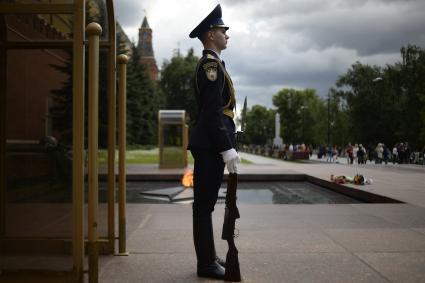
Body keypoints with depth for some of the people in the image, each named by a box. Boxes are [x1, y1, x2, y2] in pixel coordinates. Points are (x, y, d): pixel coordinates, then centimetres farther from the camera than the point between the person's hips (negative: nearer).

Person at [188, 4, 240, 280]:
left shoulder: (212, 64, 20)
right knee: (204, 204, -4)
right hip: (210, 145, -11)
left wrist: (227, 146, 22)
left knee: (206, 203, 14)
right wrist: (228, 149, -22)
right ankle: (206, 264, 4)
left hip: (210, 145, 11)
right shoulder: (211, 64, -12)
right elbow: (213, 112, -20)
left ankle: (209, 257, 24)